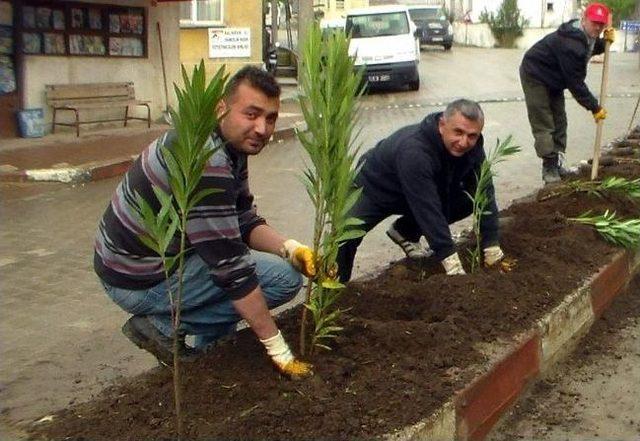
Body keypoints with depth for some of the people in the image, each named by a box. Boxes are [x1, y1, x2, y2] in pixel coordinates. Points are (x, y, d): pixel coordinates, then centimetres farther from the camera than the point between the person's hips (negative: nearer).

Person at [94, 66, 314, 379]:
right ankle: (164, 326, -5)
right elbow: (230, 265, -27)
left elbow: (245, 222, 7)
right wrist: (277, 348, -20)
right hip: (141, 282, -10)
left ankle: (202, 345, 14)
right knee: (284, 276, -14)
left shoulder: (231, 145, 2)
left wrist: (291, 248, -13)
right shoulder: (205, 162, -29)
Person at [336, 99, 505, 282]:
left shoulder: (471, 144, -18)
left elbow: (484, 193, -13)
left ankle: (406, 232, 9)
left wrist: (492, 246, -18)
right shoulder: (414, 151, -39)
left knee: (468, 200, -10)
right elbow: (428, 210, -40)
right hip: (374, 190, -7)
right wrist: (452, 263, -40)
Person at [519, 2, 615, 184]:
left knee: (559, 122, 9)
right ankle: (549, 168, -7)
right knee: (544, 125, -10)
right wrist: (595, 107, -21)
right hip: (535, 76, -10)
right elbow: (575, 82, -29)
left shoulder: (585, 35, -4)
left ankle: (557, 164, 16)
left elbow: (591, 50, 21)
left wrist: (605, 41, -3)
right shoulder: (571, 43, -33)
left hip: (553, 79, 10)